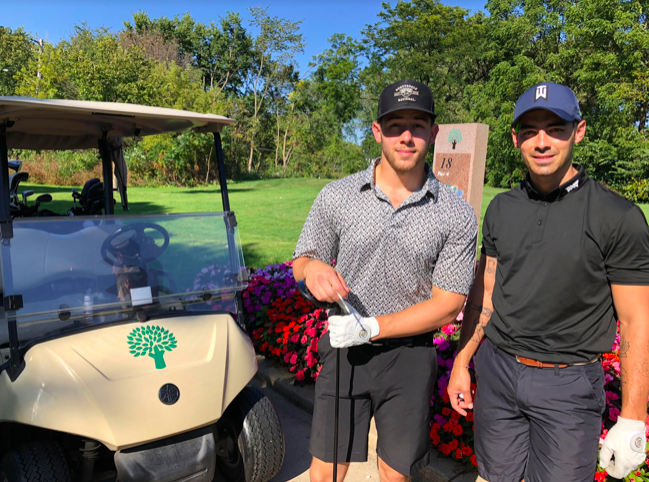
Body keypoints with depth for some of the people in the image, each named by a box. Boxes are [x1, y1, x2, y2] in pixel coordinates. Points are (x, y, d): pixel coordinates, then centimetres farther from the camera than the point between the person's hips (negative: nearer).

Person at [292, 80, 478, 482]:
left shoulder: (457, 215, -8)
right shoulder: (336, 197, -5)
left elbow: (448, 306, -7)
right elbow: (301, 262, 6)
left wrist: (372, 327, -16)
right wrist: (313, 268, -19)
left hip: (409, 355, 0)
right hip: (343, 349, 1)